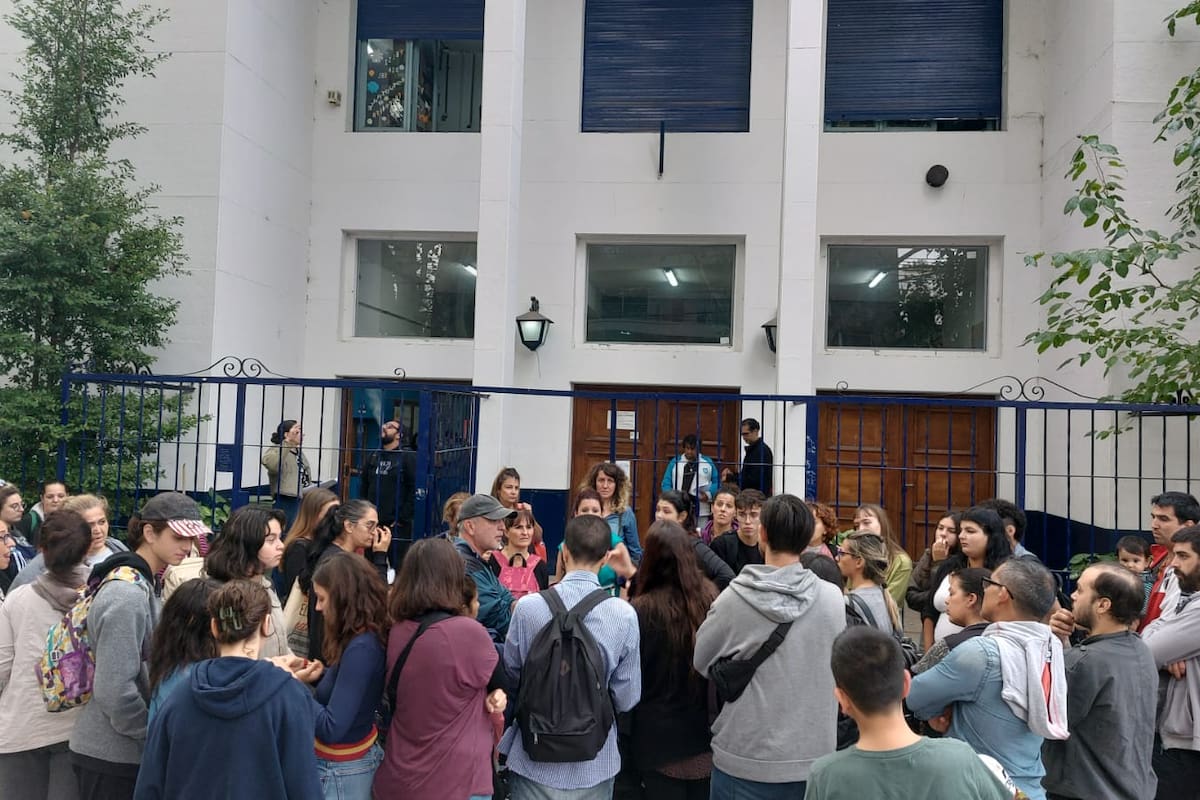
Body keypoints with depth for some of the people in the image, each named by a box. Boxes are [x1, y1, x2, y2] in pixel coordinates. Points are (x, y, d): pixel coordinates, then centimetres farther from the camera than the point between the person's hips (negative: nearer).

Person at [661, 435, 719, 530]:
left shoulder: (708, 462, 9)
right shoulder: (675, 462, 7)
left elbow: (717, 482, 9)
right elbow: (666, 483, 5)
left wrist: (709, 494, -9)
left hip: (701, 511, 0)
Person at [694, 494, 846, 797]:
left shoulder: (734, 599, -16)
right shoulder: (833, 598, -11)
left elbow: (701, 661, -1)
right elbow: (835, 665, 4)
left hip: (746, 760, -2)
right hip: (814, 756, 2)